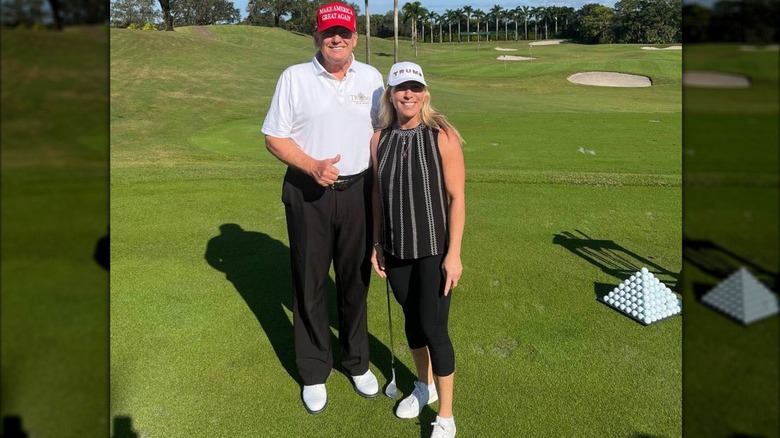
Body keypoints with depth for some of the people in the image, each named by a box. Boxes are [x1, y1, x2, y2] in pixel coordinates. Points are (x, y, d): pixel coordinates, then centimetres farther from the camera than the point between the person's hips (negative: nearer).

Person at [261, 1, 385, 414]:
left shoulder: (371, 78, 7)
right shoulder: (294, 77, -2)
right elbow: (274, 137, -3)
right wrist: (312, 166, -18)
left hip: (358, 191, 2)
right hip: (308, 193, -2)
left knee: (355, 280, 12)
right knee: (309, 283, 6)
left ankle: (357, 362, 31)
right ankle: (314, 373, 22)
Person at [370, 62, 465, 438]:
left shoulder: (442, 136, -11)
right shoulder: (380, 139, 2)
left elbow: (456, 197, -11)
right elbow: (378, 195, 9)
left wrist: (453, 253, -13)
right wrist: (377, 245, 9)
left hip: (434, 250, -4)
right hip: (396, 250, 4)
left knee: (434, 328, -1)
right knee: (412, 320, 18)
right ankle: (424, 387, 42)